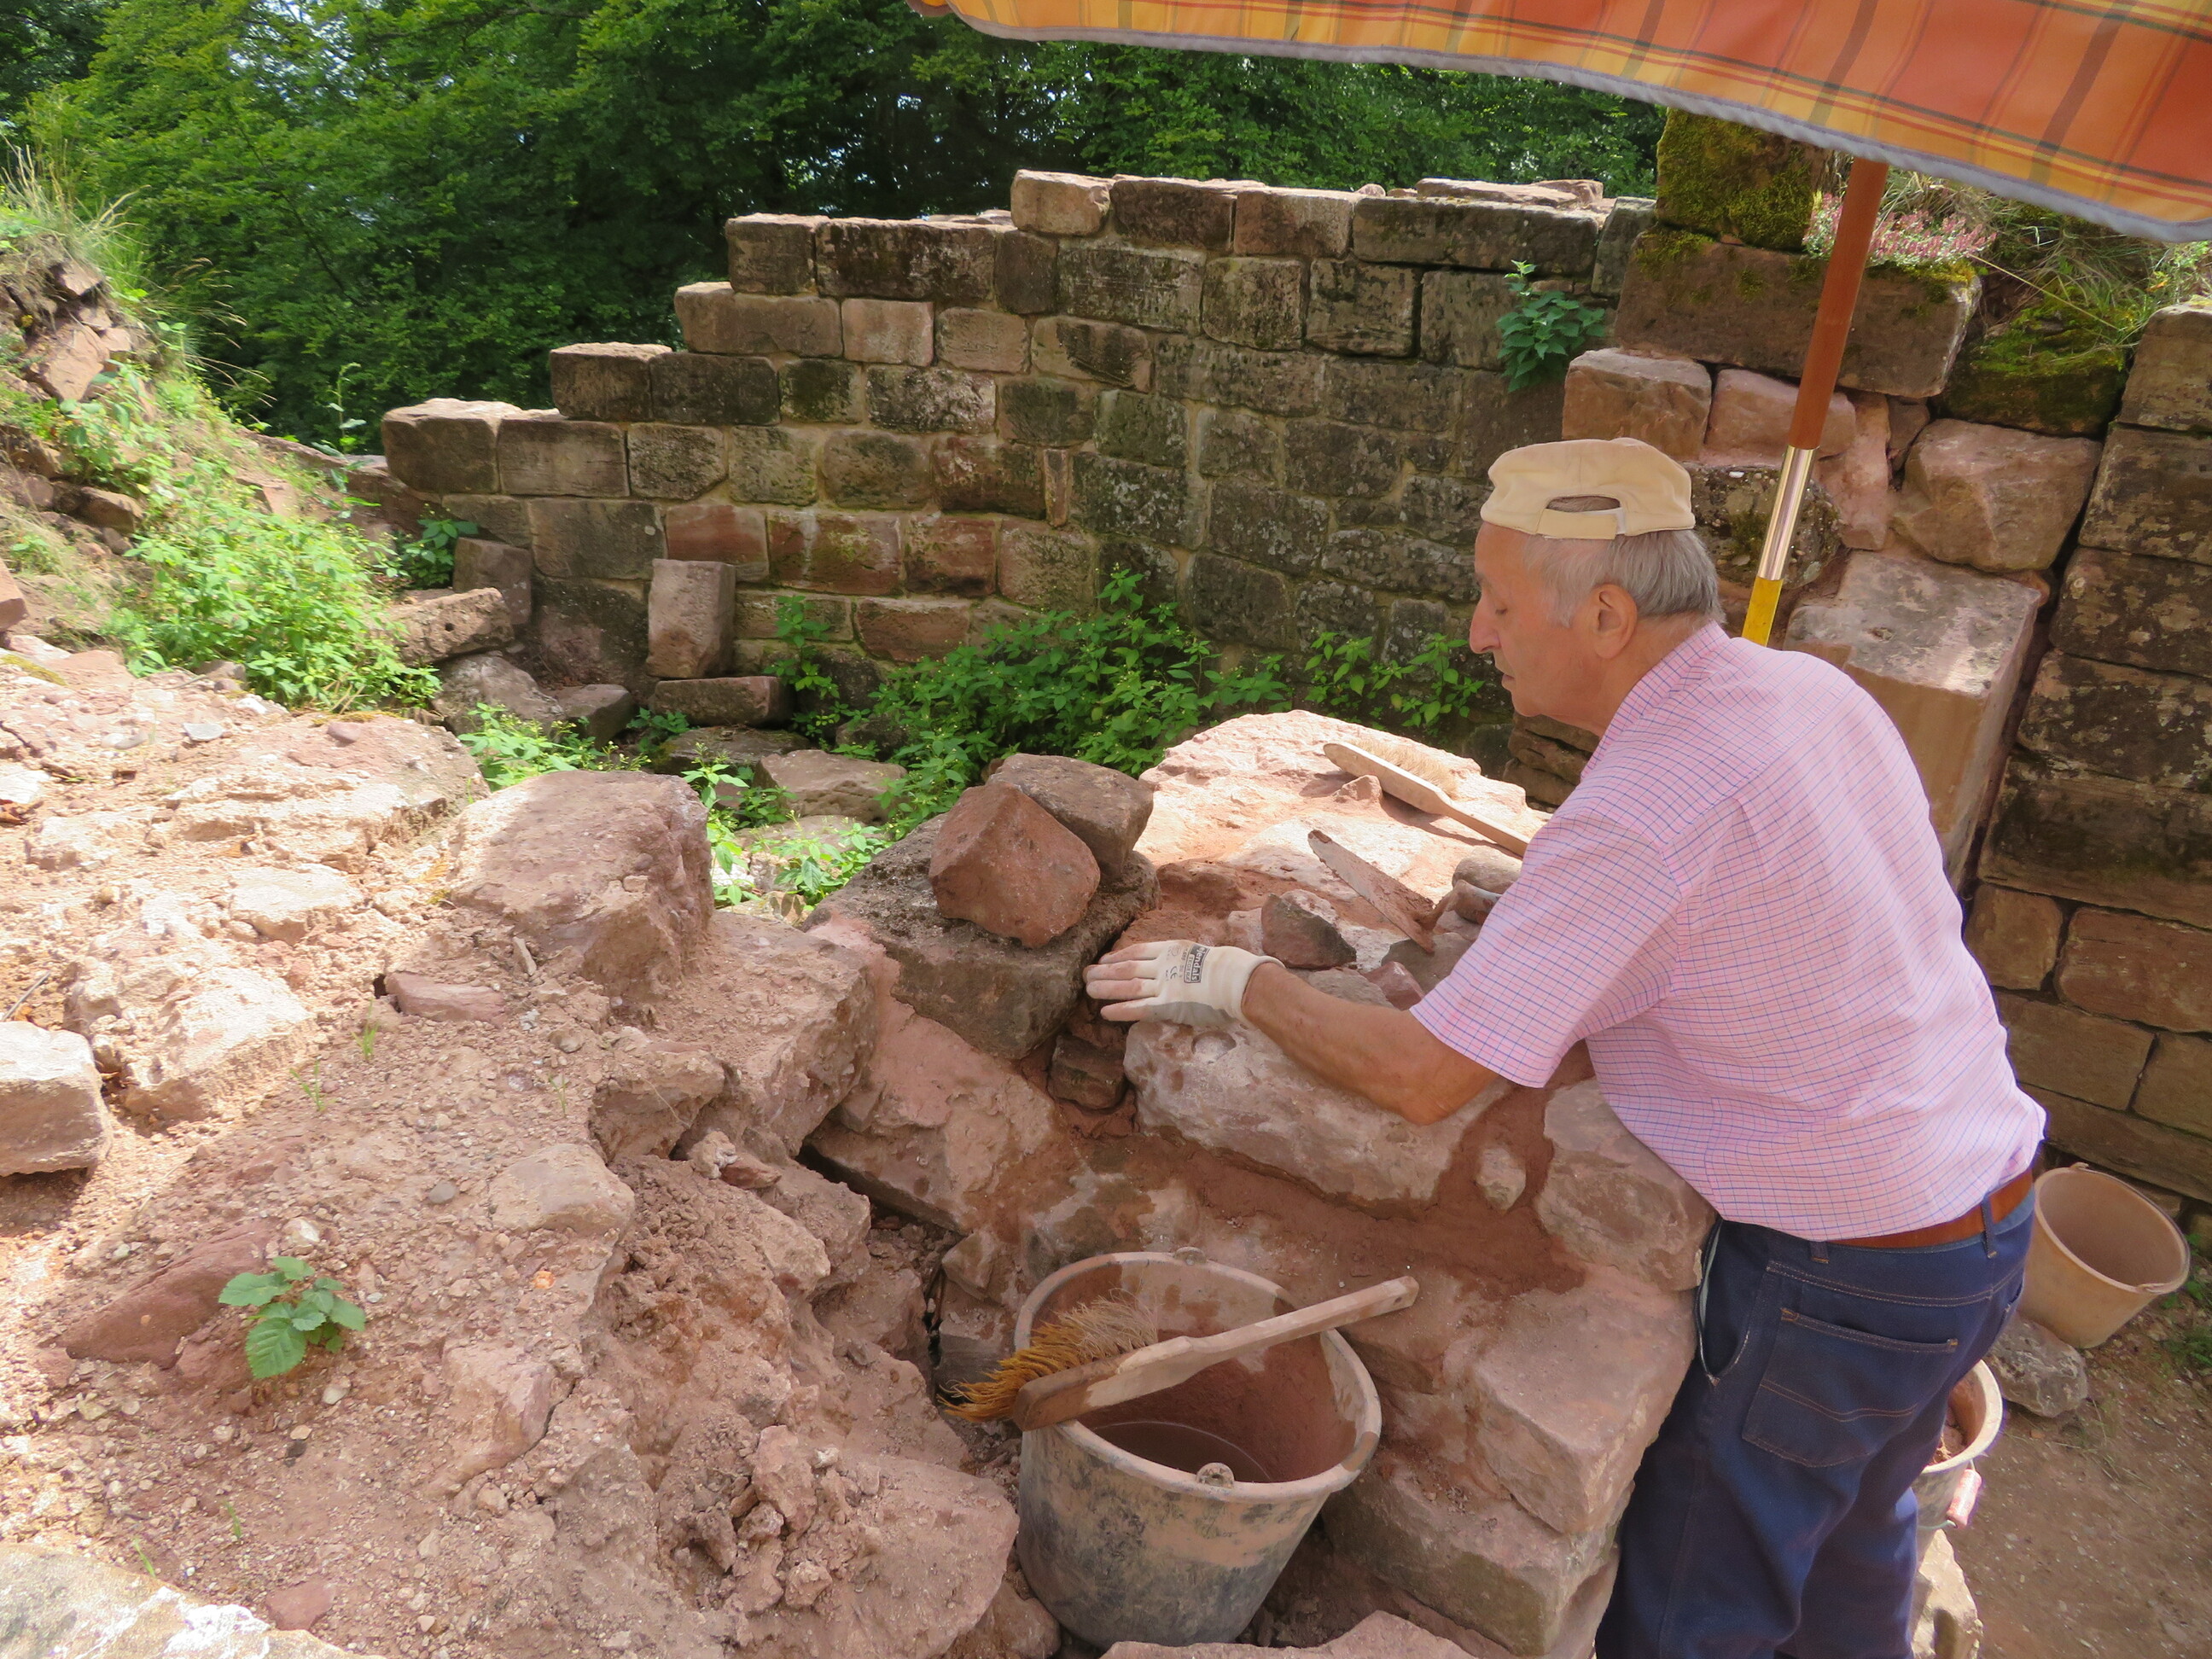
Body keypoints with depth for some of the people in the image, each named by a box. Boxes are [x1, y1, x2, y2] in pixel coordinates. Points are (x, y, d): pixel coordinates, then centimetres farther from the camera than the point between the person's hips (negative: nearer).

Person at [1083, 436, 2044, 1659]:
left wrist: (1237, 981, -14)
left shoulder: (1640, 809, -29)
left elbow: (1421, 1077, -29)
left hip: (1832, 1274, -8)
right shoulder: (1816, 690, -2)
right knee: (1852, 1534, 32)